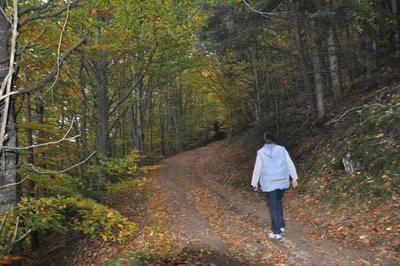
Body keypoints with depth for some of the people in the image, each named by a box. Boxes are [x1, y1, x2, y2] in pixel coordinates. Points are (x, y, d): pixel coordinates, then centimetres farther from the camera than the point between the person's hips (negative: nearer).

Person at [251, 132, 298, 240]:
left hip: (269, 184, -3)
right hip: (282, 182, 3)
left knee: (273, 207, 5)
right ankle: (281, 226, 31)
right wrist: (294, 178, 12)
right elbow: (290, 165, 1)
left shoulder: (261, 152, -8)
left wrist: (254, 183, 8)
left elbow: (257, 169, -2)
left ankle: (276, 232, 8)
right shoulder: (282, 149, -4)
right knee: (278, 203, 23)